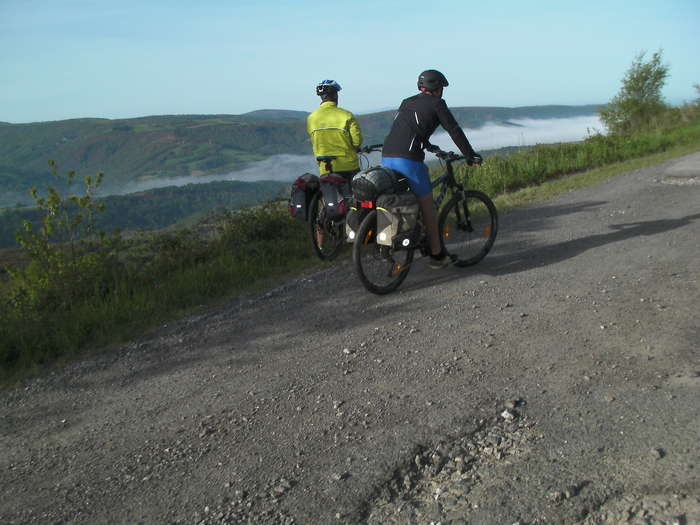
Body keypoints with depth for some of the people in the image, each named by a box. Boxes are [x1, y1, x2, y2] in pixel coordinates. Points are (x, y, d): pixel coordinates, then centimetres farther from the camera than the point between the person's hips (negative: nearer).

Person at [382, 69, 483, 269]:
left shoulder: (407, 102, 26)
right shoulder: (436, 103, 5)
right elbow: (454, 131, 4)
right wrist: (471, 156, 12)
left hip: (387, 157, 7)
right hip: (408, 159, -7)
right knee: (427, 205, 5)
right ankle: (437, 255, 12)